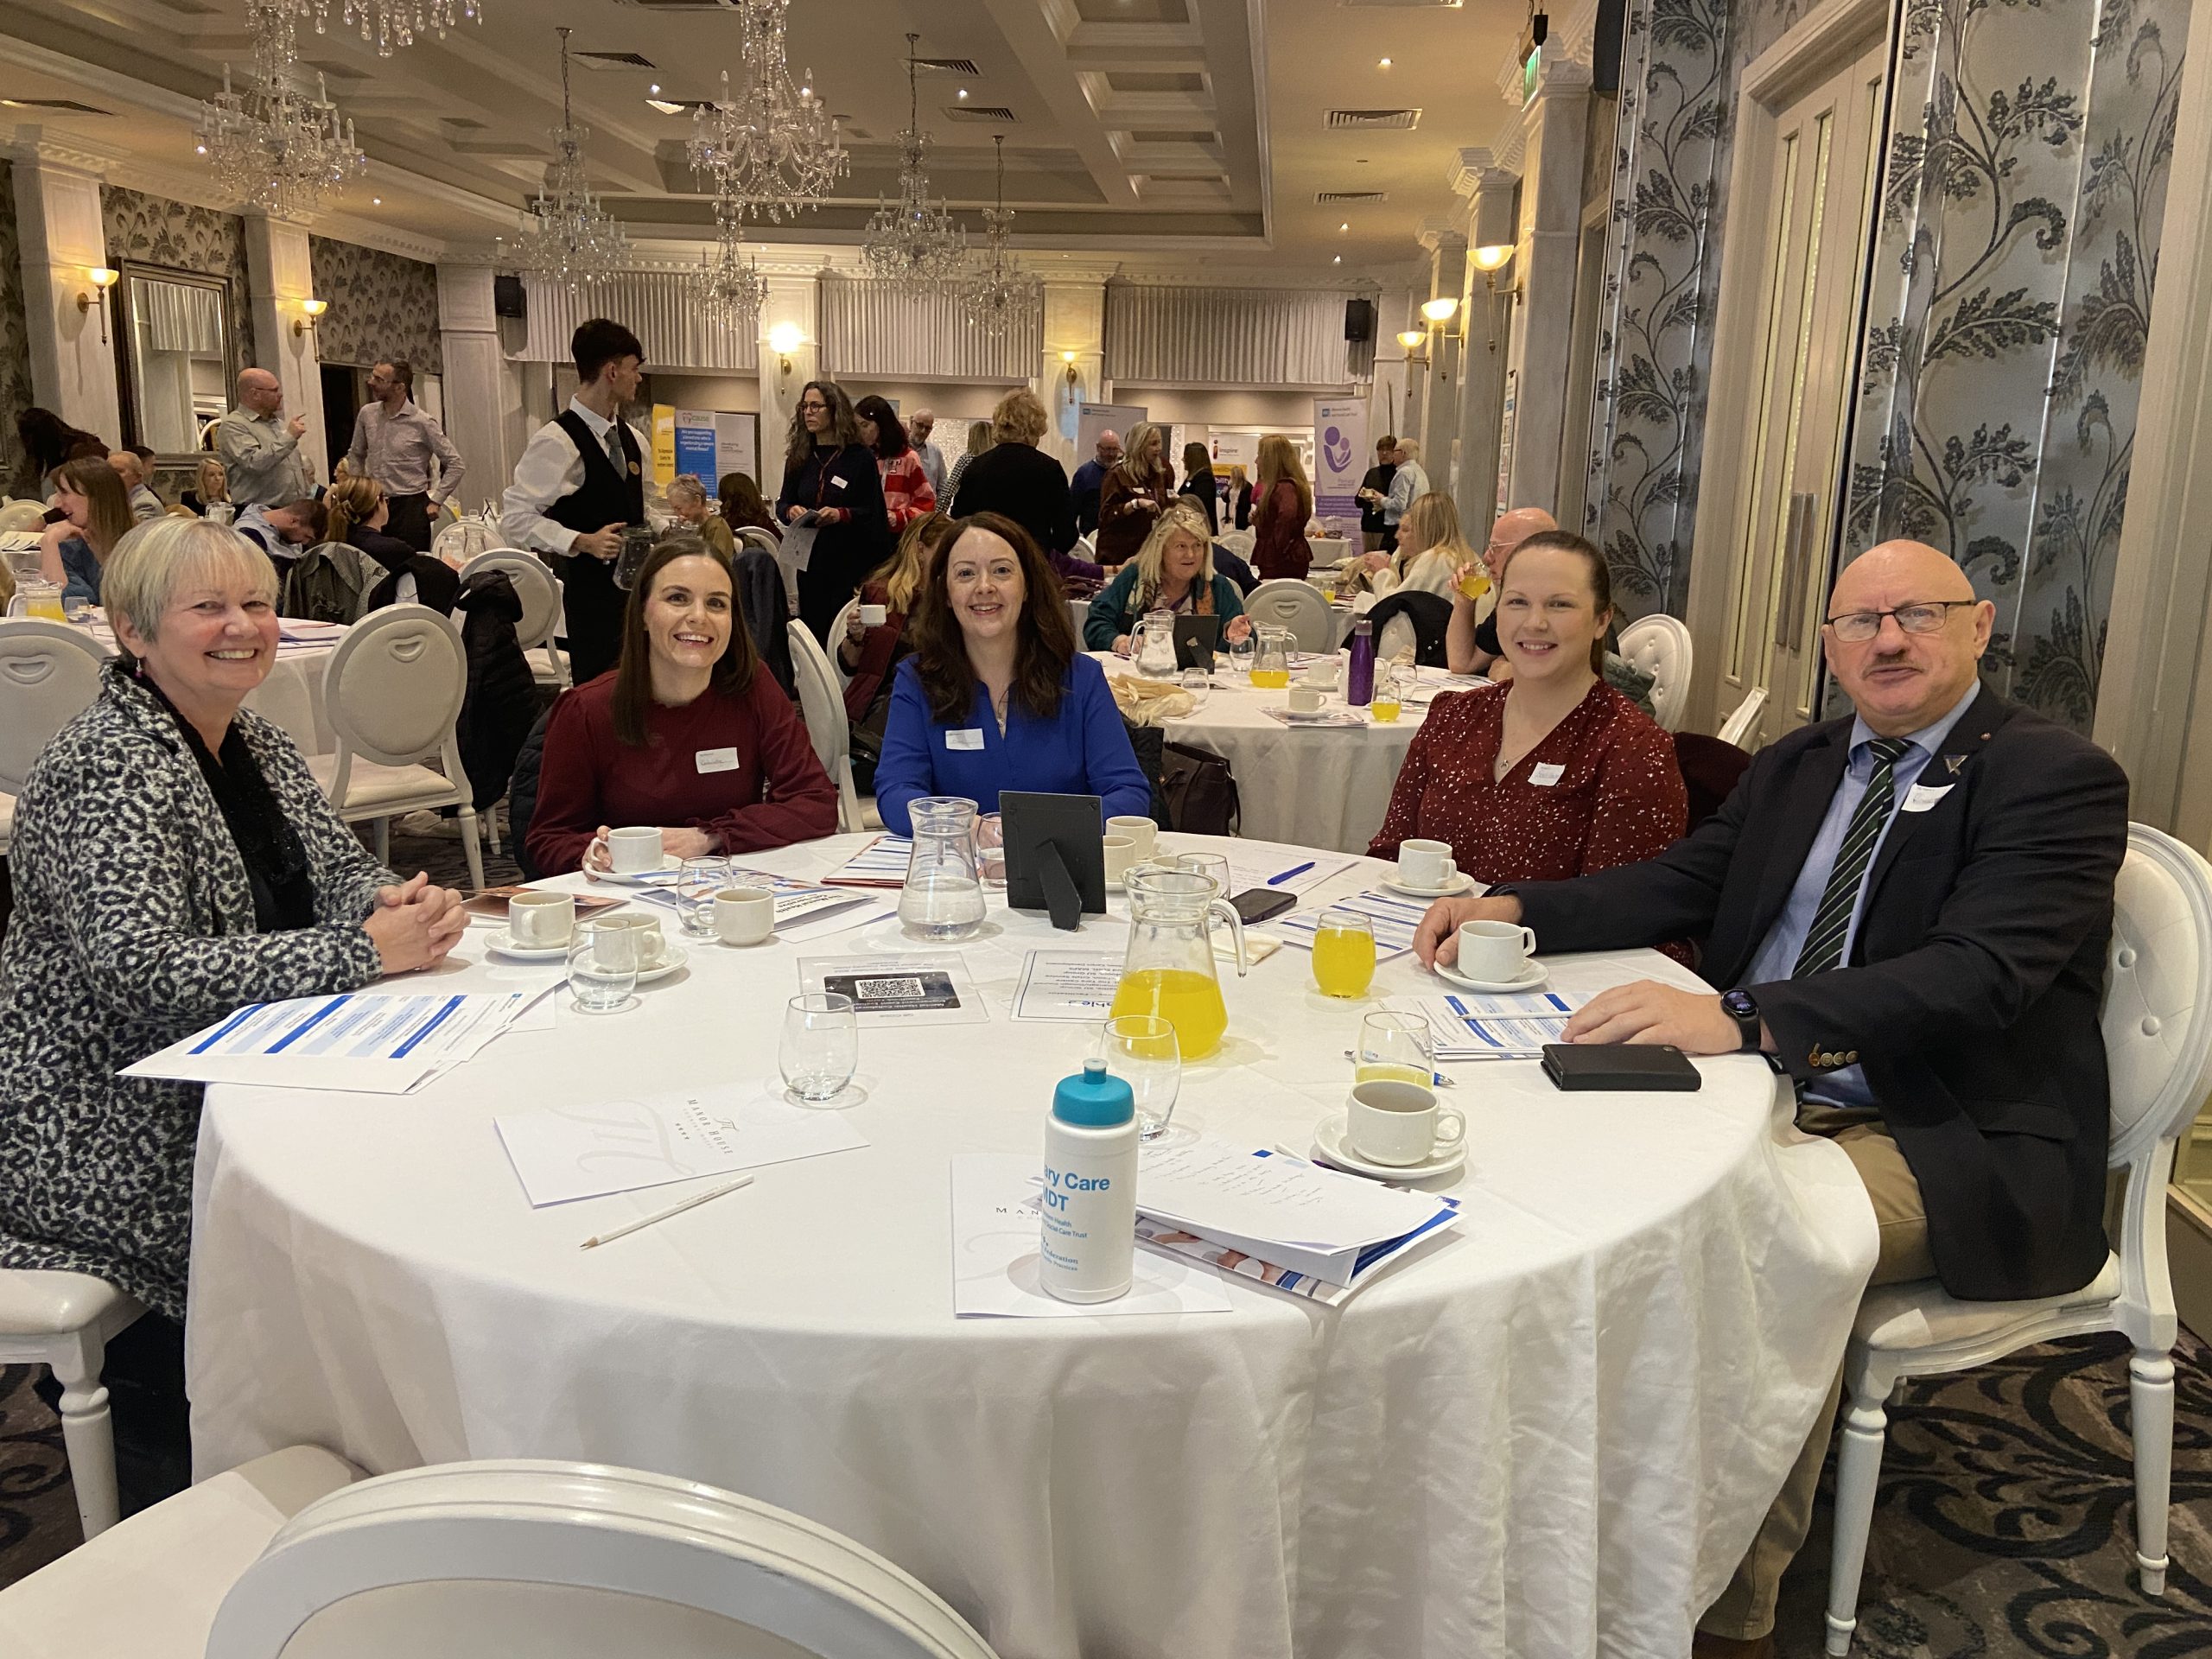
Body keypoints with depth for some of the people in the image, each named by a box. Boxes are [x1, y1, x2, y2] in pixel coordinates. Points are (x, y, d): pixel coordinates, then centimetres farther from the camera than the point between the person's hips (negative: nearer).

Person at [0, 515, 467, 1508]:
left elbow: (343, 875, 10)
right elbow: (143, 974, -30)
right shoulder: (102, 769, -19)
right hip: (104, 1145, -8)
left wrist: (403, 904, -14)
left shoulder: (257, 746, 7)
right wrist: (362, 953, -30)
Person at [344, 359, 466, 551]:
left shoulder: (422, 423, -8)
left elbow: (456, 464, -4)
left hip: (410, 507, -4)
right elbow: (355, 456, 20)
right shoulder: (367, 414, 5)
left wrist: (436, 501, -7)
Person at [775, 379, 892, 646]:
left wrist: (842, 514, -24)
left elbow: (873, 513, -6)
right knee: (813, 631, 8)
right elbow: (782, 504, 12)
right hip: (810, 562, 4)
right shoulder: (798, 458, 9)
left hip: (851, 562, -4)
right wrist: (791, 511, -12)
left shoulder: (861, 457, -4)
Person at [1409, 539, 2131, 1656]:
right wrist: (1513, 909, -7)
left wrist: (1740, 1016, -38)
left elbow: (1975, 976, -25)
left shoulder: (2057, 778, -10)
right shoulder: (1799, 763, 13)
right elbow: (1678, 885, 12)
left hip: (1959, 1141, -7)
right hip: (1781, 1096, 7)